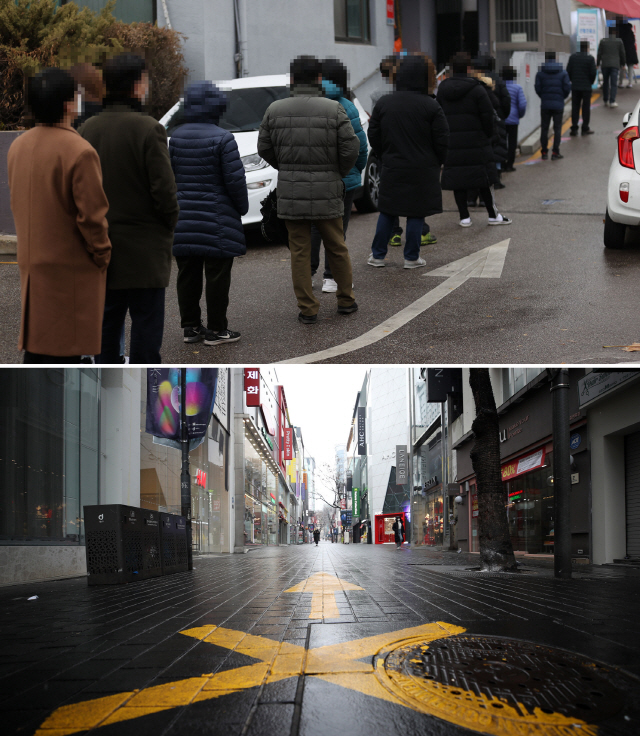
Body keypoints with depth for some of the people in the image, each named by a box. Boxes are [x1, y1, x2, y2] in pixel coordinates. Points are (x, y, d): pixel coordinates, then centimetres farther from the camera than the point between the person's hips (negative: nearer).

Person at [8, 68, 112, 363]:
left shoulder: (17, 146, 4)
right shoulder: (79, 151, -19)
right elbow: (92, 214, -18)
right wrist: (102, 252, -3)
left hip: (31, 261, 7)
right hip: (71, 267, -7)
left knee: (36, 341, 15)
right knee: (66, 348, 1)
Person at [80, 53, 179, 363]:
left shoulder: (88, 129, 3)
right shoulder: (148, 129, -16)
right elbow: (164, 190, -16)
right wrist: (170, 223, 2)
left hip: (100, 243, 6)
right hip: (143, 246, -6)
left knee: (107, 318, 15)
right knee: (146, 320, 2)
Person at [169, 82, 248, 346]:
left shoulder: (177, 137, 4)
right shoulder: (222, 138, -13)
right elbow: (235, 179, -13)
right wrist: (242, 206, 3)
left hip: (184, 218, 6)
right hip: (217, 219, -6)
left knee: (187, 274, 12)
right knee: (217, 275, 2)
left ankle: (190, 326, 19)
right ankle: (215, 329, 6)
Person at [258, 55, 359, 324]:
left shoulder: (275, 110, -1)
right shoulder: (333, 109, -7)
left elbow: (264, 147, 5)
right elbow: (351, 147, -8)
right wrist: (339, 172, 10)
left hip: (290, 191, 1)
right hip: (327, 191, -1)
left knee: (299, 251, 6)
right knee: (336, 248, 13)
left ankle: (307, 309, 8)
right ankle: (346, 300, 24)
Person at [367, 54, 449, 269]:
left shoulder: (383, 103, 0)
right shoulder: (430, 106, -10)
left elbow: (373, 135, 5)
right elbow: (442, 140, -7)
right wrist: (436, 163, 9)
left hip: (392, 169, 3)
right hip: (422, 171, -3)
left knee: (387, 212, 12)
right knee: (416, 213, 5)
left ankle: (377, 255, 14)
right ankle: (411, 258, 9)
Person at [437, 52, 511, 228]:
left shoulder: (442, 90, 6)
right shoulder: (476, 89, -8)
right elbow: (488, 115, -8)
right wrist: (488, 134, 7)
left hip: (451, 142, 4)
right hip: (476, 141, -3)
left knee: (457, 180, 7)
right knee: (483, 179, 4)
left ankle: (464, 217, 8)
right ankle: (493, 215, 11)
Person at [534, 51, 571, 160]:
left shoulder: (540, 73, -2)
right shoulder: (563, 73, -1)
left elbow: (538, 89, -5)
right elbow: (567, 88, -4)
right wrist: (562, 97, 13)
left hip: (545, 105, 0)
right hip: (558, 104, 0)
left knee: (544, 128, 9)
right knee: (557, 128, 5)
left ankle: (544, 152, 10)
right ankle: (555, 153, 3)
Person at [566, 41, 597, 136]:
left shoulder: (572, 57, 1)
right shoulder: (590, 58, -9)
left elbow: (568, 71, 3)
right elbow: (593, 72, -9)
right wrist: (591, 82, 8)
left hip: (575, 86, 3)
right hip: (586, 87, -3)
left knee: (575, 108, 7)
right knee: (586, 108, 5)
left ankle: (574, 128, 5)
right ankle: (585, 129, 7)